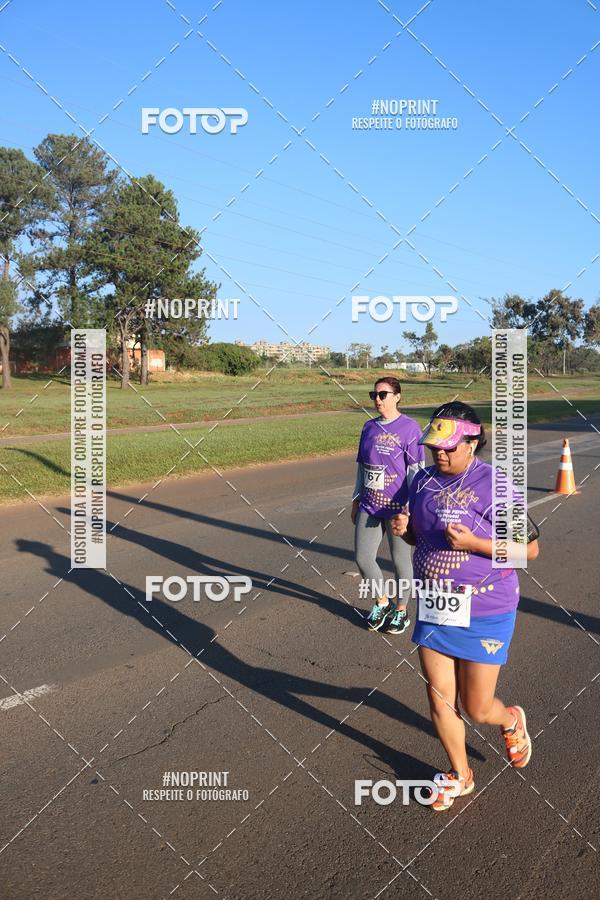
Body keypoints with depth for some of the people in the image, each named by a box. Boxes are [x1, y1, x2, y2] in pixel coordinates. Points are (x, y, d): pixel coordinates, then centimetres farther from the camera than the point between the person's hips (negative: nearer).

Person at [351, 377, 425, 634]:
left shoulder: (409, 427, -10)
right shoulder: (369, 427, 8)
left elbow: (416, 469, -11)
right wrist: (356, 500, 16)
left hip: (397, 507, -6)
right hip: (370, 506, 6)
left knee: (400, 560, 8)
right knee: (362, 558, 6)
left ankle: (401, 610, 29)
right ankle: (381, 602, 30)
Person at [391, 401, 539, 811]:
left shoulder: (494, 485, -17)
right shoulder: (424, 481, 1)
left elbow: (530, 548, -14)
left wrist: (473, 542, -25)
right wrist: (403, 528, -7)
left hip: (484, 612, -5)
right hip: (434, 608, 5)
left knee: (477, 708, 6)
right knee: (440, 700, 10)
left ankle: (511, 720, 43)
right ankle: (459, 776, 35)